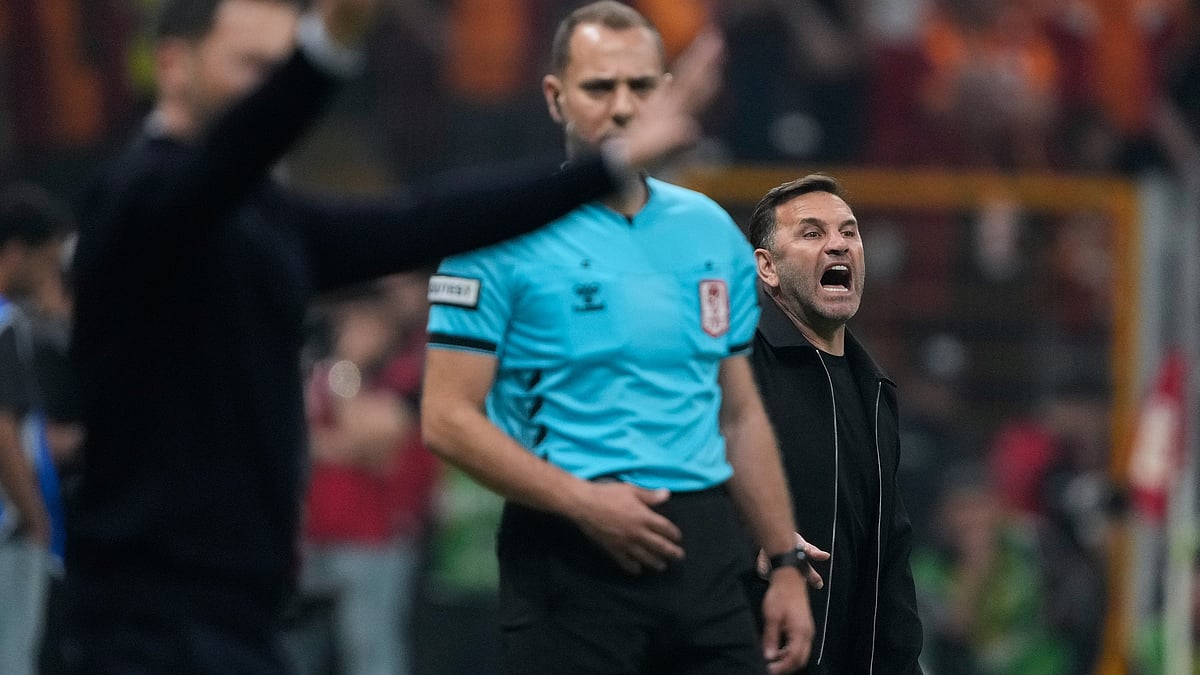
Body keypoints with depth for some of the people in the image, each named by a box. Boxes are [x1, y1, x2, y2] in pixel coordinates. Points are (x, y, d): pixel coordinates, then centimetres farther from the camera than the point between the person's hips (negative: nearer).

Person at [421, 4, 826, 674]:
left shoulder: (713, 233, 13)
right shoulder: (503, 236, -4)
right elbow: (448, 419, -8)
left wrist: (787, 563, 13)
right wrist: (583, 502, -17)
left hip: (706, 553, 5)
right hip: (570, 561, -5)